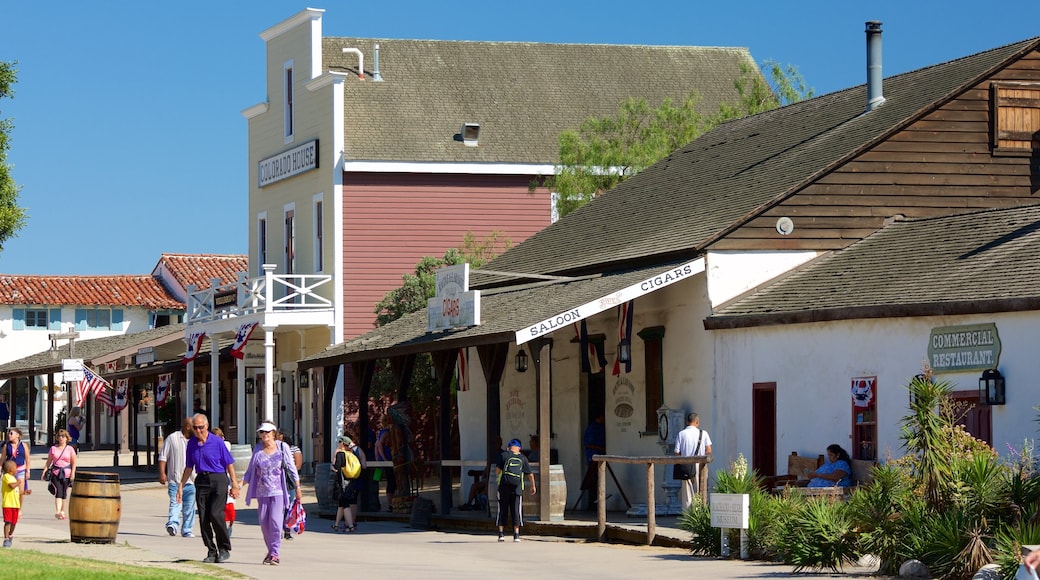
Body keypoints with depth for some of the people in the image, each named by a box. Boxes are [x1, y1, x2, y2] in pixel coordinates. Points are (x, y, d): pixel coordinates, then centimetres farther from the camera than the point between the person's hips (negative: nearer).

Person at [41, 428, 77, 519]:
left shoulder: (70, 449, 4)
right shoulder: (53, 448, 8)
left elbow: (74, 463, 3)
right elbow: (48, 461, 11)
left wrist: (72, 473, -8)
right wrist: (44, 471, 2)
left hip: (66, 473, 0)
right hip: (56, 472, 0)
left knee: (64, 493, 7)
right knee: (58, 492, -14)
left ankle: (62, 511, 21)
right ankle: (58, 512, -24)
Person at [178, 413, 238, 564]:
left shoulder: (217, 442, -4)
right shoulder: (191, 444, 9)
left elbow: (229, 464, -2)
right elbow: (189, 468, 19)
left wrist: (234, 484, -6)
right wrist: (181, 486, 16)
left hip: (218, 479, -5)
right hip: (201, 481, 5)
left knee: (215, 514, -16)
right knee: (203, 519, 0)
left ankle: (224, 549, -1)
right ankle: (211, 552, 8)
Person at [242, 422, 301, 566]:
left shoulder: (282, 447, 0)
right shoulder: (258, 450, 7)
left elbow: (291, 468, 4)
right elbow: (250, 471, 14)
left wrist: (298, 488, 3)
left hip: (278, 491, -3)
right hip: (262, 492, 3)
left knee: (275, 521, -13)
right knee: (264, 522, 5)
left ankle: (275, 553, -9)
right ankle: (270, 551, 20)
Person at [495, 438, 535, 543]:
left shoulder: (504, 455, 3)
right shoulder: (522, 458, 10)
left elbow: (497, 470, -4)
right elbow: (530, 474, 13)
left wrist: (497, 475, 18)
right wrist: (533, 486, 27)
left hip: (504, 486, -1)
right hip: (517, 487, 1)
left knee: (502, 510, 6)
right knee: (516, 510, 2)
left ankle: (500, 534, 3)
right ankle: (516, 535, -3)